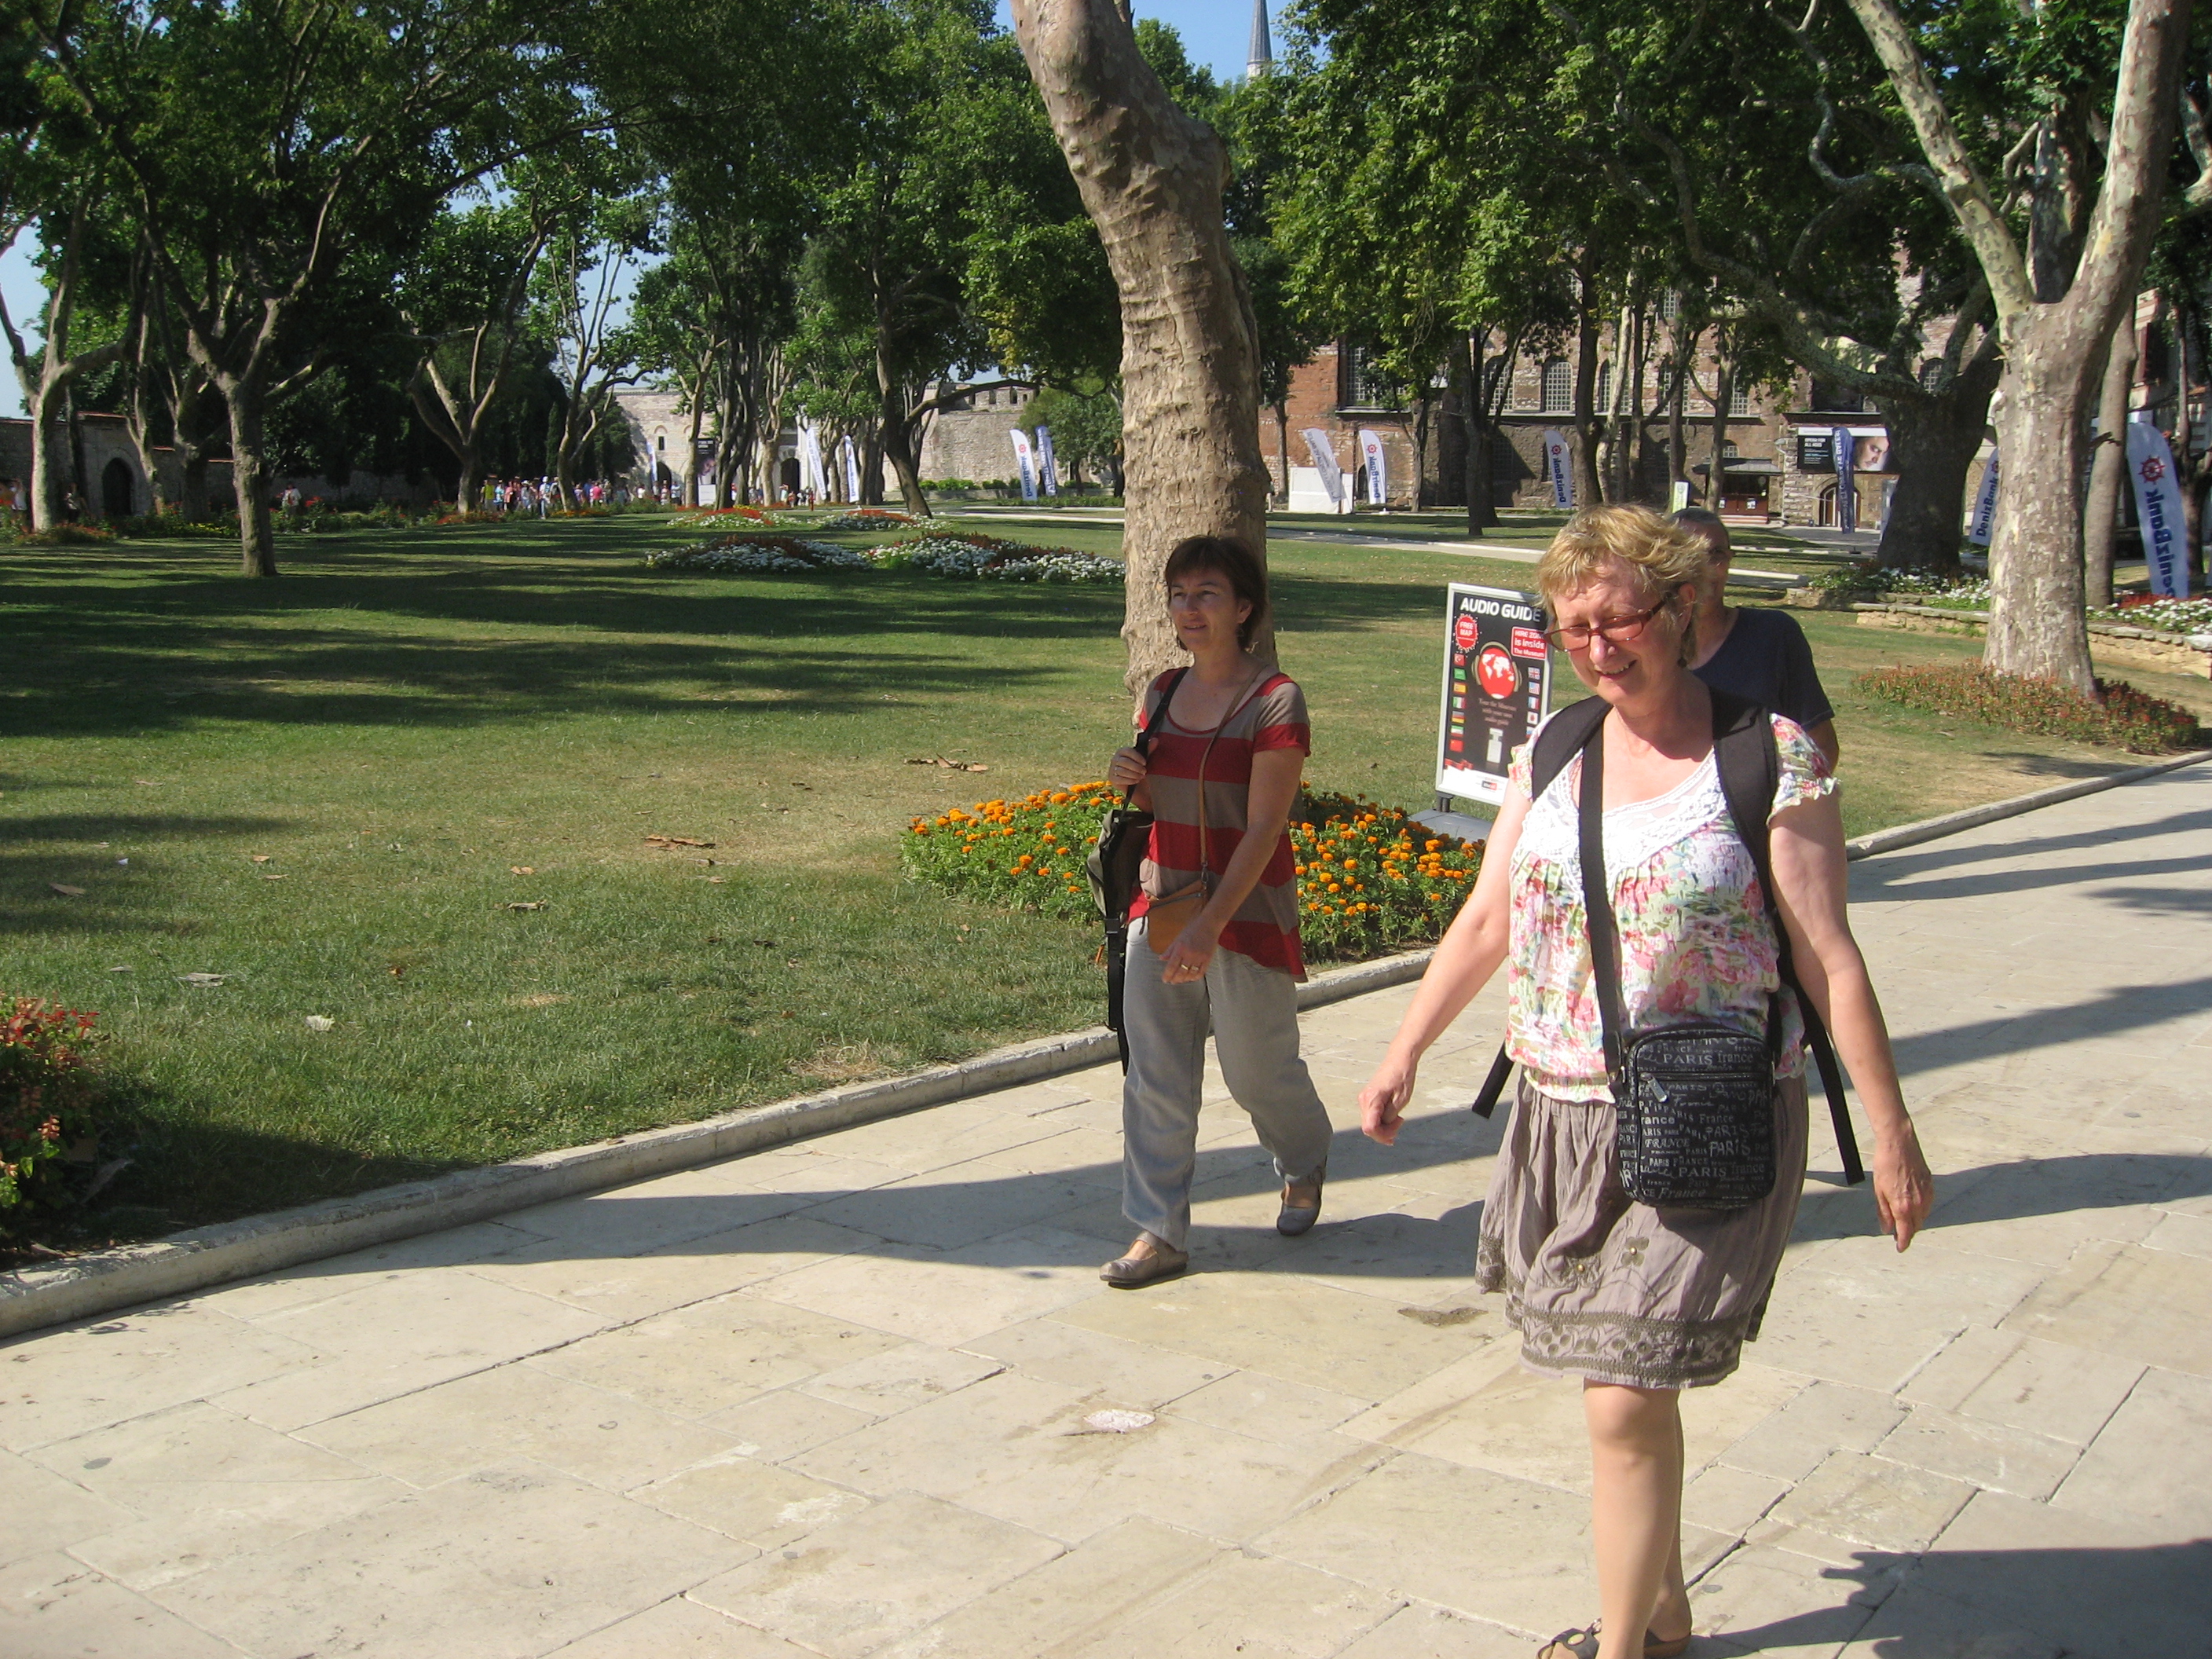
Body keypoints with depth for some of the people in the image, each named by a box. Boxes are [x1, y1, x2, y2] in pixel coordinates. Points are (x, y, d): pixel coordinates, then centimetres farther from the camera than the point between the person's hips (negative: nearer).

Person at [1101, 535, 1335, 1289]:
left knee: (1257, 1070, 9)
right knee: (1155, 1076, 4)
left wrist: (1209, 926, -26)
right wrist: (1132, 782, -5)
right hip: (1160, 905, 6)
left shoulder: (1274, 701, -13)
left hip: (1245, 912, -6)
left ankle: (1305, 1165, 40)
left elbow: (1263, 829, -18)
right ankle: (1159, 1230, 13)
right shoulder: (1163, 692, 7)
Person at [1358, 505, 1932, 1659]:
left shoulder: (1768, 754, -10)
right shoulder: (1552, 752, 6)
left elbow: (1827, 957, -10)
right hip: (1565, 1117, 6)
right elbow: (1486, 921, 13)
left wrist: (1891, 1132, -9)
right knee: (1632, 1392, 17)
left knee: (1626, 1402, -8)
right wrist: (1404, 1054, 11)